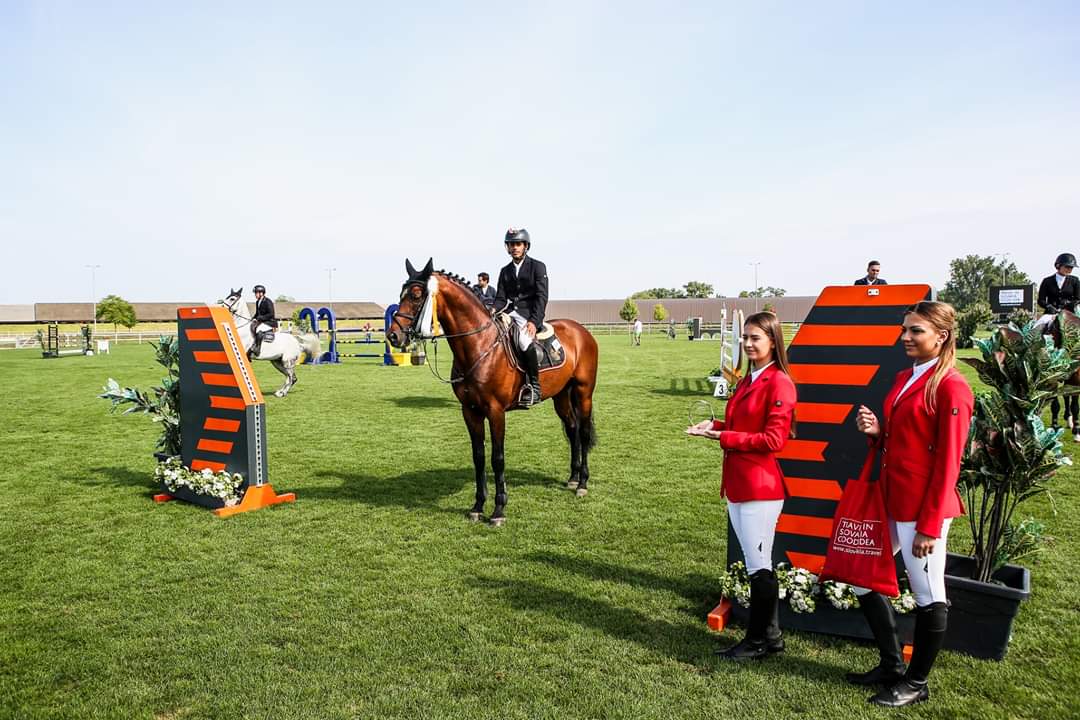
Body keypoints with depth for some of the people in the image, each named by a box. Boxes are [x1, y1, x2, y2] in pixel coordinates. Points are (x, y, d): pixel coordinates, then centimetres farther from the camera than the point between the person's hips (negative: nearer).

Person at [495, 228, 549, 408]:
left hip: (530, 313, -6)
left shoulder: (538, 267, 1)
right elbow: (501, 298, 14)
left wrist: (534, 321, -21)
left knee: (524, 340, -35)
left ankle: (533, 386, -23)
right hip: (511, 312, 6)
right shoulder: (505, 271, 17)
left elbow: (542, 297, -7)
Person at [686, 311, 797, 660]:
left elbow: (773, 440, -18)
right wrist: (715, 426, 4)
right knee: (757, 563, 16)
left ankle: (759, 640, 18)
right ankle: (770, 635, 29)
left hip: (760, 487, -9)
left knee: (758, 565, 3)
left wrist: (723, 437, -17)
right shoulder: (747, 380, 14)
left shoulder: (779, 383, -13)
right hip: (737, 484, 9)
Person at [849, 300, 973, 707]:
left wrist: (929, 525, -16)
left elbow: (947, 463, -15)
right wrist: (876, 432, -2)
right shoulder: (904, 379, 12)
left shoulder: (950, 387, -13)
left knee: (928, 596, 7)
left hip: (923, 508, -9)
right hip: (889, 501, 9)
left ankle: (916, 683, 24)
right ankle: (891, 667, 30)